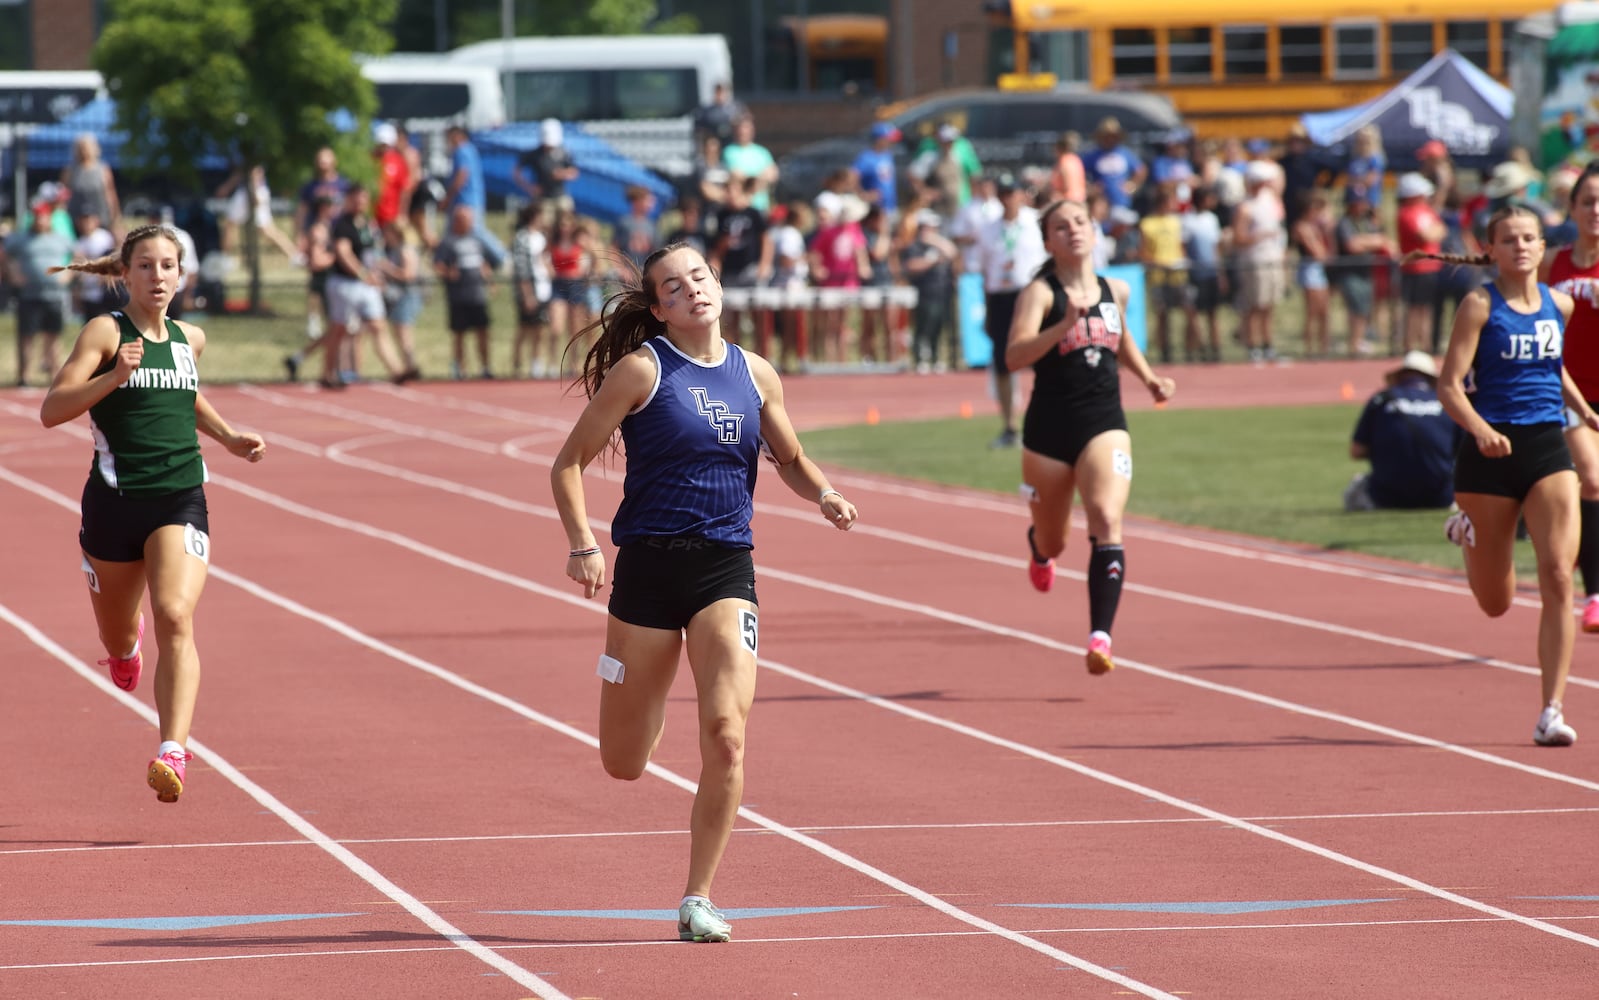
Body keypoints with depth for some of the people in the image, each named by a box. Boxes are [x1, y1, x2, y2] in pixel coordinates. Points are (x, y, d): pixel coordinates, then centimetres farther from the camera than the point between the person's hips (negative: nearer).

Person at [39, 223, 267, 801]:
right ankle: (127, 641, 57)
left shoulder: (190, 340, 10)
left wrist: (228, 438, 21)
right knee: (118, 641, 17)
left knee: (175, 617, -23)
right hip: (114, 501, -1)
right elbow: (52, 410, -14)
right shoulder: (106, 332, -5)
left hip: (180, 501, 1)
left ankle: (173, 753, -34)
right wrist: (115, 376, -26)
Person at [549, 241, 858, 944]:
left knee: (726, 734, -18)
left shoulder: (756, 376, 8)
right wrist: (582, 542, -16)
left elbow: (790, 460, 22)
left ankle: (698, 899, -5)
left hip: (727, 569, 2)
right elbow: (569, 464, -1)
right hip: (649, 566, -2)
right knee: (624, 764, 5)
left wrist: (824, 495, 1)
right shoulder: (641, 370, -3)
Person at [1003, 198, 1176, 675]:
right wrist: (1064, 326, -35)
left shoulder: (1115, 291, 8)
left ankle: (1100, 637, -29)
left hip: (1105, 424, 2)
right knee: (1052, 541, 16)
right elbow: (1015, 355, -24)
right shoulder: (1040, 293, -7)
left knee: (1106, 522, -23)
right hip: (1049, 426, -2)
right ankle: (1040, 553, 57)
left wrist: (1149, 378, 16)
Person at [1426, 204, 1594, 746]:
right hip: (1491, 452, -3)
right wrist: (1481, 430, -30)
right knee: (1496, 602, 10)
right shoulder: (1480, 306, -7)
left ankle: (1552, 710, -11)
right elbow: (1449, 385, -13)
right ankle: (1467, 530, 46)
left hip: (1549, 448, 3)